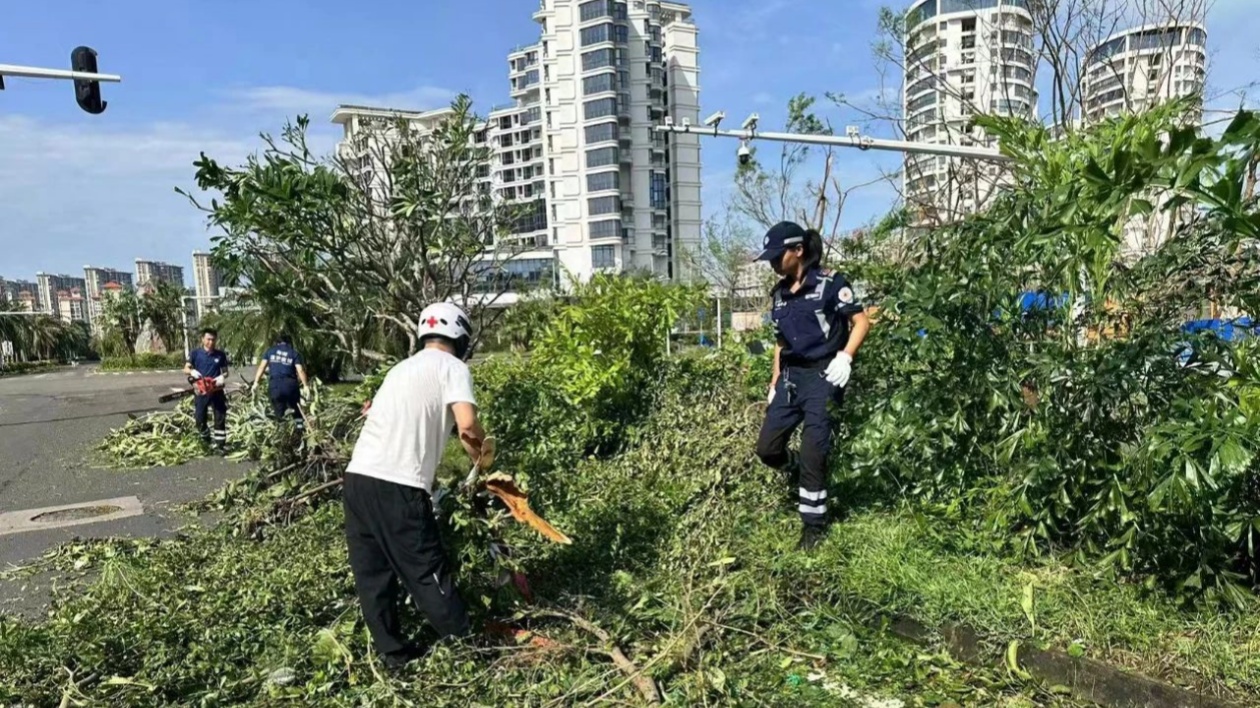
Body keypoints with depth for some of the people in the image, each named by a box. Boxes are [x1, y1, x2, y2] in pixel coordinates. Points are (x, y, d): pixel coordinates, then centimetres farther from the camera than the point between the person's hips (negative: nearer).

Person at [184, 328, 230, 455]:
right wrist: (192, 371, -22)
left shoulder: (221, 355, 2)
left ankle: (219, 444, 4)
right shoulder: (195, 353, -1)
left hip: (217, 391, 0)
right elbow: (186, 369, 0)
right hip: (201, 391, 0)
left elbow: (225, 372, 8)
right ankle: (206, 440, 30)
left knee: (220, 418, -2)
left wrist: (222, 376, -14)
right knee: (199, 418, 6)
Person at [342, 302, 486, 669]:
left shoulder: (403, 367, 24)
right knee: (427, 571, 6)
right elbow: (467, 424, -15)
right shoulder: (452, 367, 1)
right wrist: (480, 446, 6)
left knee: (372, 572, 15)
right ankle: (465, 646, 21)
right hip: (397, 486, -7)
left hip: (358, 476, 7)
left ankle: (392, 652, 27)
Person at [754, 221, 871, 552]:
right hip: (790, 377, 7)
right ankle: (806, 477, 33)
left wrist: (845, 357, -21)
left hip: (822, 377, -7)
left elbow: (861, 322, -7)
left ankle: (814, 524, 11)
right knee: (767, 448, 4)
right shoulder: (780, 293, 12)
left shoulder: (829, 283, -7)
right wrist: (774, 383, 17)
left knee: (812, 454, -5)